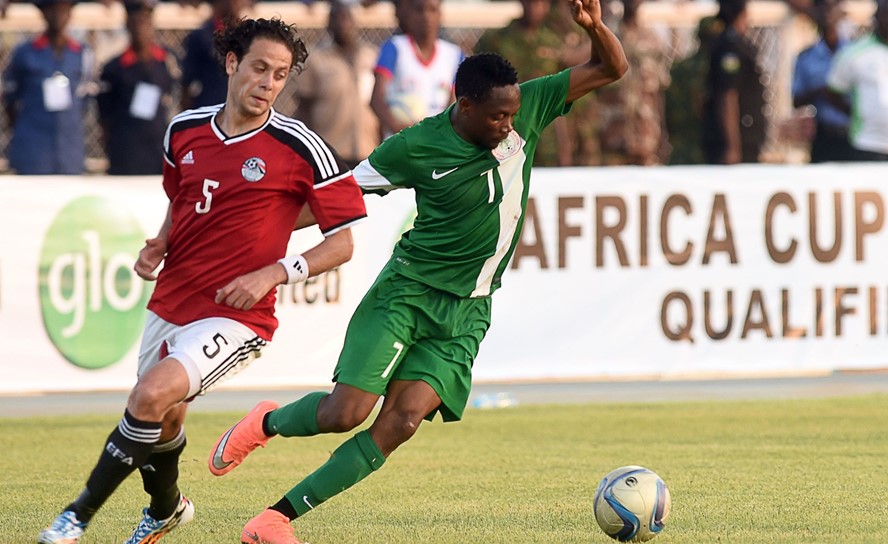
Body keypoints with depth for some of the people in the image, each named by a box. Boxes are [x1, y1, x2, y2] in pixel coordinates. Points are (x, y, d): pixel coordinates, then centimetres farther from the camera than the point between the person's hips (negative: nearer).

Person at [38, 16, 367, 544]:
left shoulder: (302, 148, -11)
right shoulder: (185, 130, 4)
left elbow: (342, 242, -6)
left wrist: (274, 273, -18)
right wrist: (159, 245, 4)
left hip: (236, 316, -6)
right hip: (171, 302, 6)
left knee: (153, 396, -25)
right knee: (163, 422, 18)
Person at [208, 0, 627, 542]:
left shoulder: (526, 110, -5)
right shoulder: (416, 147, -14)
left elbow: (612, 68, -1)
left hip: (467, 314, 3)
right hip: (407, 292, -3)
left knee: (402, 422, -14)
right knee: (346, 412, -15)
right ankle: (266, 424, 21)